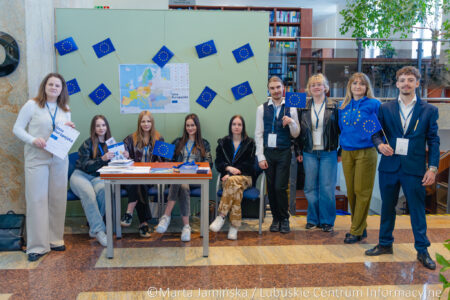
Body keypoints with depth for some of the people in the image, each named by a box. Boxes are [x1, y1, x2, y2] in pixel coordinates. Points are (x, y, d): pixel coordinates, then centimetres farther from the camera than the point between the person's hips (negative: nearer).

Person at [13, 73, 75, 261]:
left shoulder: (65, 110, 13)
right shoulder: (32, 105, -1)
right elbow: (17, 129, -3)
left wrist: (70, 129, -2)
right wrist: (33, 140, -18)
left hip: (59, 159, 4)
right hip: (37, 159, -4)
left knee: (58, 199, 7)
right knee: (36, 199, -4)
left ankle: (55, 239, 19)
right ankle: (37, 246, 1)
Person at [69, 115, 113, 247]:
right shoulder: (88, 144, -1)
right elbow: (85, 165, -10)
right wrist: (102, 159, -24)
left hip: (97, 177, 3)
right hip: (81, 175, -2)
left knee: (103, 190, -34)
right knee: (88, 194, -35)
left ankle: (94, 224, -22)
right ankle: (98, 230, -36)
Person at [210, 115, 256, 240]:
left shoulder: (250, 143, 9)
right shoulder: (223, 142, 15)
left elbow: (249, 164, -1)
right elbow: (218, 163, 8)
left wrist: (233, 172, -13)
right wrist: (229, 168, -14)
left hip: (244, 177, -1)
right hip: (227, 177, 1)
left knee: (232, 181, -37)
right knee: (236, 188, -34)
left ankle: (221, 216, -35)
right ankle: (235, 226, -35)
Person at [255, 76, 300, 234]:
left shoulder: (290, 108, 3)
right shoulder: (262, 108, 5)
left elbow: (296, 134, 6)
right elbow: (258, 134, 4)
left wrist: (291, 122, -16)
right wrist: (261, 157, -2)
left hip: (284, 153, -1)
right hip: (268, 152, 2)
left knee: (280, 187, -6)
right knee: (271, 188, 7)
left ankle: (284, 219, 13)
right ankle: (276, 219, 22)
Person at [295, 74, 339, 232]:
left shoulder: (333, 107, 2)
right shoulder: (303, 108, 7)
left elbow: (340, 130, 2)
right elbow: (299, 131, 10)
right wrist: (299, 152, 5)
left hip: (328, 153, -2)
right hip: (309, 153, 2)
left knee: (327, 188, 0)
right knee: (310, 188, 5)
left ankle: (327, 221, 12)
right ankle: (313, 219, 18)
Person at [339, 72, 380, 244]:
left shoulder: (373, 104, -3)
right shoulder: (343, 106, 12)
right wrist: (345, 142, 13)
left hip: (366, 152, -5)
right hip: (347, 152, 5)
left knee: (362, 191, -1)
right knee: (351, 191, 8)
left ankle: (357, 231, 6)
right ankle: (360, 227, 22)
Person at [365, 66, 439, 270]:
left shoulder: (429, 110, 2)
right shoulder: (386, 108, 6)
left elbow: (433, 141, 1)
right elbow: (376, 132, 11)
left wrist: (432, 167, -6)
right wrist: (380, 144, -12)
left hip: (414, 168, -2)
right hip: (389, 166, 2)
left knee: (418, 209, 3)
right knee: (387, 207, 13)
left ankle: (422, 250, 17)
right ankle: (385, 244, 27)